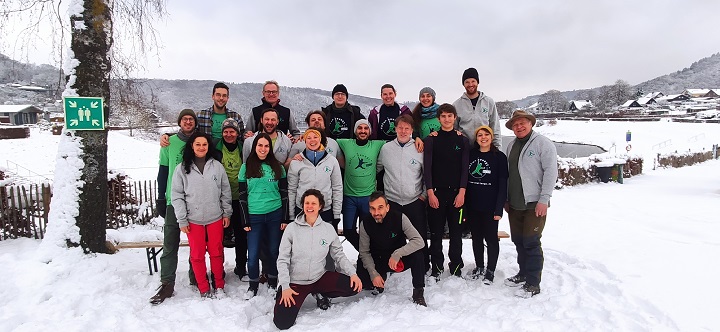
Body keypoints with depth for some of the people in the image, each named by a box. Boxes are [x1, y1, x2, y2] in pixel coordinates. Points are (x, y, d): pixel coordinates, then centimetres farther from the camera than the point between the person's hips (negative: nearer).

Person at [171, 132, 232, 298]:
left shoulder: (217, 166, 2)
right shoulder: (182, 169, -1)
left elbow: (225, 191, 7)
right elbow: (177, 196, -1)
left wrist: (227, 213, 5)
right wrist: (182, 220, -4)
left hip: (215, 218, 1)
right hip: (193, 220, -1)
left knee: (217, 253, 9)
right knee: (197, 254, 6)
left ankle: (219, 285, 24)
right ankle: (204, 289, 20)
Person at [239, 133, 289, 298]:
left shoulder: (277, 167, 5)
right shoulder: (246, 167, 2)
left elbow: (284, 194, 5)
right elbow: (242, 196, 2)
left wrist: (285, 218, 1)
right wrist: (245, 221, -2)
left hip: (275, 214, 1)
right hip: (254, 216, -1)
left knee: (274, 251, 8)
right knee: (253, 253, 0)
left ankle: (273, 282, 26)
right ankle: (253, 285, 20)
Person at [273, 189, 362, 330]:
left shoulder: (328, 229, -2)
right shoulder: (292, 228, -7)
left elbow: (339, 255, 4)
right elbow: (283, 259, -6)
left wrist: (353, 273, -11)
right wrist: (285, 286, -15)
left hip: (320, 278, 2)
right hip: (295, 281, -2)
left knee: (355, 286, -16)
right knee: (282, 322, -18)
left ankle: (321, 294, 11)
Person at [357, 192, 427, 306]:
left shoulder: (399, 217, -21)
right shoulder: (365, 223, -17)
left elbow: (419, 241, -27)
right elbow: (364, 252, -8)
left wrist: (397, 254, -37)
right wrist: (374, 274, -19)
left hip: (400, 260, -1)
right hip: (378, 261, 2)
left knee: (417, 253, -30)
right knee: (364, 281, -22)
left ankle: (418, 293, -11)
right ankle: (382, 277, 16)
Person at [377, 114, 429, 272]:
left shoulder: (419, 149, -2)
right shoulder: (386, 148, 2)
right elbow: (377, 169, 14)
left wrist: (425, 194, 2)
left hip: (415, 201, -1)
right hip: (392, 201, 1)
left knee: (420, 236, 4)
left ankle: (424, 267, 20)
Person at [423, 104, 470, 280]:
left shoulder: (462, 140, 7)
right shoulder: (431, 140, 4)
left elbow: (465, 168, 2)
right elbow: (427, 168, -1)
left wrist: (462, 192, -7)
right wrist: (430, 192, -9)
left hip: (457, 193, 1)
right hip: (436, 193, -1)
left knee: (456, 233, 5)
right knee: (436, 233, 4)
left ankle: (456, 268, 16)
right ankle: (437, 268, 15)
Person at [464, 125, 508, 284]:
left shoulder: (499, 157, -4)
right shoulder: (470, 154, 6)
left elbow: (503, 185, -7)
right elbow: (464, 179, 7)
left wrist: (499, 208, -13)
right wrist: (463, 204, 2)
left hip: (490, 206, -3)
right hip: (472, 206, 4)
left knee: (491, 238, 6)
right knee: (476, 237, 13)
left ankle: (490, 271, 19)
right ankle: (479, 267, 29)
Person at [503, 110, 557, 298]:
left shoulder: (543, 144, -7)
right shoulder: (512, 145, 15)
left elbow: (551, 172, -12)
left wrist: (544, 199, -17)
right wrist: (506, 198, 15)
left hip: (534, 204, -7)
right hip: (514, 204, 7)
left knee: (531, 242, -5)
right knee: (518, 241, 14)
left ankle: (533, 284, 4)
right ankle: (524, 274, 30)